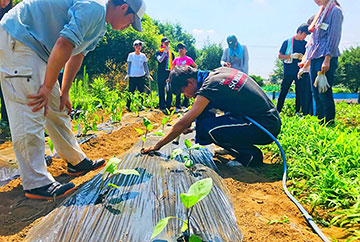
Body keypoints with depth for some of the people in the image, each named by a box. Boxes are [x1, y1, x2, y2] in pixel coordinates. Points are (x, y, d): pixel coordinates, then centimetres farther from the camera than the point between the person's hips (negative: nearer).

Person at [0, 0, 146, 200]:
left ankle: (77, 162, 24)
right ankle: (36, 184, -8)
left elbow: (77, 55, 19)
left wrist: (64, 93, 17)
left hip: (35, 48, 11)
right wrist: (47, 88, -24)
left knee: (57, 109, 12)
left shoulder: (99, 24, 14)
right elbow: (64, 44, -29)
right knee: (30, 114, -13)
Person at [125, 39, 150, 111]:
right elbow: (129, 65, 6)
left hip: (141, 76, 2)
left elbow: (145, 65, 12)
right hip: (132, 76, -2)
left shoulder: (143, 55, 7)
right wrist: (128, 74, 1)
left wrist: (147, 74, 7)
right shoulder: (131, 55, 3)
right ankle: (128, 106, 5)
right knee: (131, 91, -2)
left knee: (141, 92, 5)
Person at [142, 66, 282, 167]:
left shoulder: (209, 88, -17)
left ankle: (250, 155, -6)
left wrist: (157, 146, -1)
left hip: (266, 128, -9)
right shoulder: (220, 71, 8)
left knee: (205, 128, -21)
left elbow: (183, 124, -11)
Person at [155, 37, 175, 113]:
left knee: (169, 91, -2)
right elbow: (160, 60, -14)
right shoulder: (158, 52, 5)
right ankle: (162, 107, 8)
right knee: (161, 91, 1)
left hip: (169, 73, 3)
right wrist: (165, 51, -15)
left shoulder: (171, 53, 15)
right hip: (161, 74, -3)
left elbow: (173, 64, 19)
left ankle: (168, 106, 8)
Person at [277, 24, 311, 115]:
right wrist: (291, 56, -13)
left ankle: (297, 111, 10)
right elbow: (280, 56, 2)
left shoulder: (305, 44, 12)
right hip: (288, 72, -3)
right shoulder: (287, 42, 3)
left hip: (300, 72, 3)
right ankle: (278, 111, 3)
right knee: (283, 91, -2)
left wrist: (303, 57, -7)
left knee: (299, 92, 2)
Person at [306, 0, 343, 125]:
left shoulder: (335, 11, -3)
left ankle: (329, 122, -3)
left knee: (324, 91, -10)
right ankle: (320, 120, 14)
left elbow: (334, 37, -12)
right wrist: (308, 60, 19)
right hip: (315, 57, 8)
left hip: (326, 57, -8)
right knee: (316, 92, 7)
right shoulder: (321, 13, 22)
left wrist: (327, 59, -20)